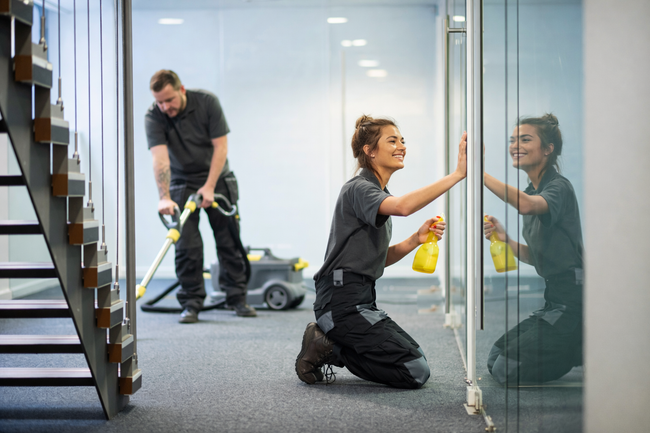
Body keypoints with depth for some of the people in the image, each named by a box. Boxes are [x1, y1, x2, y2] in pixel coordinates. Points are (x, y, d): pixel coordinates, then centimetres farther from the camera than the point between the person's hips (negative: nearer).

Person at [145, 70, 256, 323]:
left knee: (230, 241, 2)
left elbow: (220, 146, -15)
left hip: (217, 180, 1)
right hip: (182, 184, 0)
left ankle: (237, 298, 12)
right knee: (187, 246, -7)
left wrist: (209, 187, -20)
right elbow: (160, 158, -29)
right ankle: (191, 304, 1)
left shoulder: (207, 102, -17)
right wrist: (164, 198, -41)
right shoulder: (153, 117, -18)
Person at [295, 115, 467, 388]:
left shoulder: (378, 193, 18)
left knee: (416, 357, 17)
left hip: (360, 300, 10)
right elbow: (403, 206, -35)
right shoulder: (359, 189, -13)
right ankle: (328, 348, -3)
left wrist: (415, 240, 0)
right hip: (342, 301, -10)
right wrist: (458, 174, -36)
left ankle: (328, 346, 11)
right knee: (415, 373, -12)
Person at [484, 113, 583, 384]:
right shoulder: (532, 191, 15)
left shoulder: (559, 187, -12)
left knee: (507, 371, -11)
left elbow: (527, 205, -37)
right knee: (495, 360, 12)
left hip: (573, 300, -9)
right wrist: (506, 240, 0)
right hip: (555, 300, 9)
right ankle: (577, 351, 17)